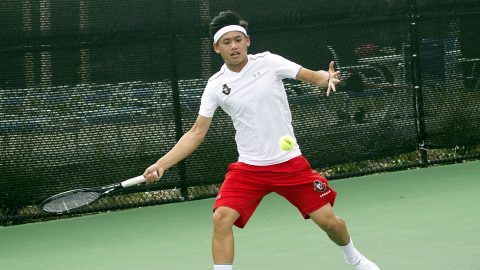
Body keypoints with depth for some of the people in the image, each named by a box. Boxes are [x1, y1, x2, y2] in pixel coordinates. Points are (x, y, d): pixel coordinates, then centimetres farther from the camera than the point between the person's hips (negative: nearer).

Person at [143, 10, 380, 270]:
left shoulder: (268, 62, -6)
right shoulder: (216, 86, -3)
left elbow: (313, 76, -6)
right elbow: (196, 133, 0)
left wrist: (327, 78, -31)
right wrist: (161, 164, -9)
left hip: (289, 162, -1)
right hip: (248, 168, 1)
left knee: (328, 220, 2)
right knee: (221, 218, -20)